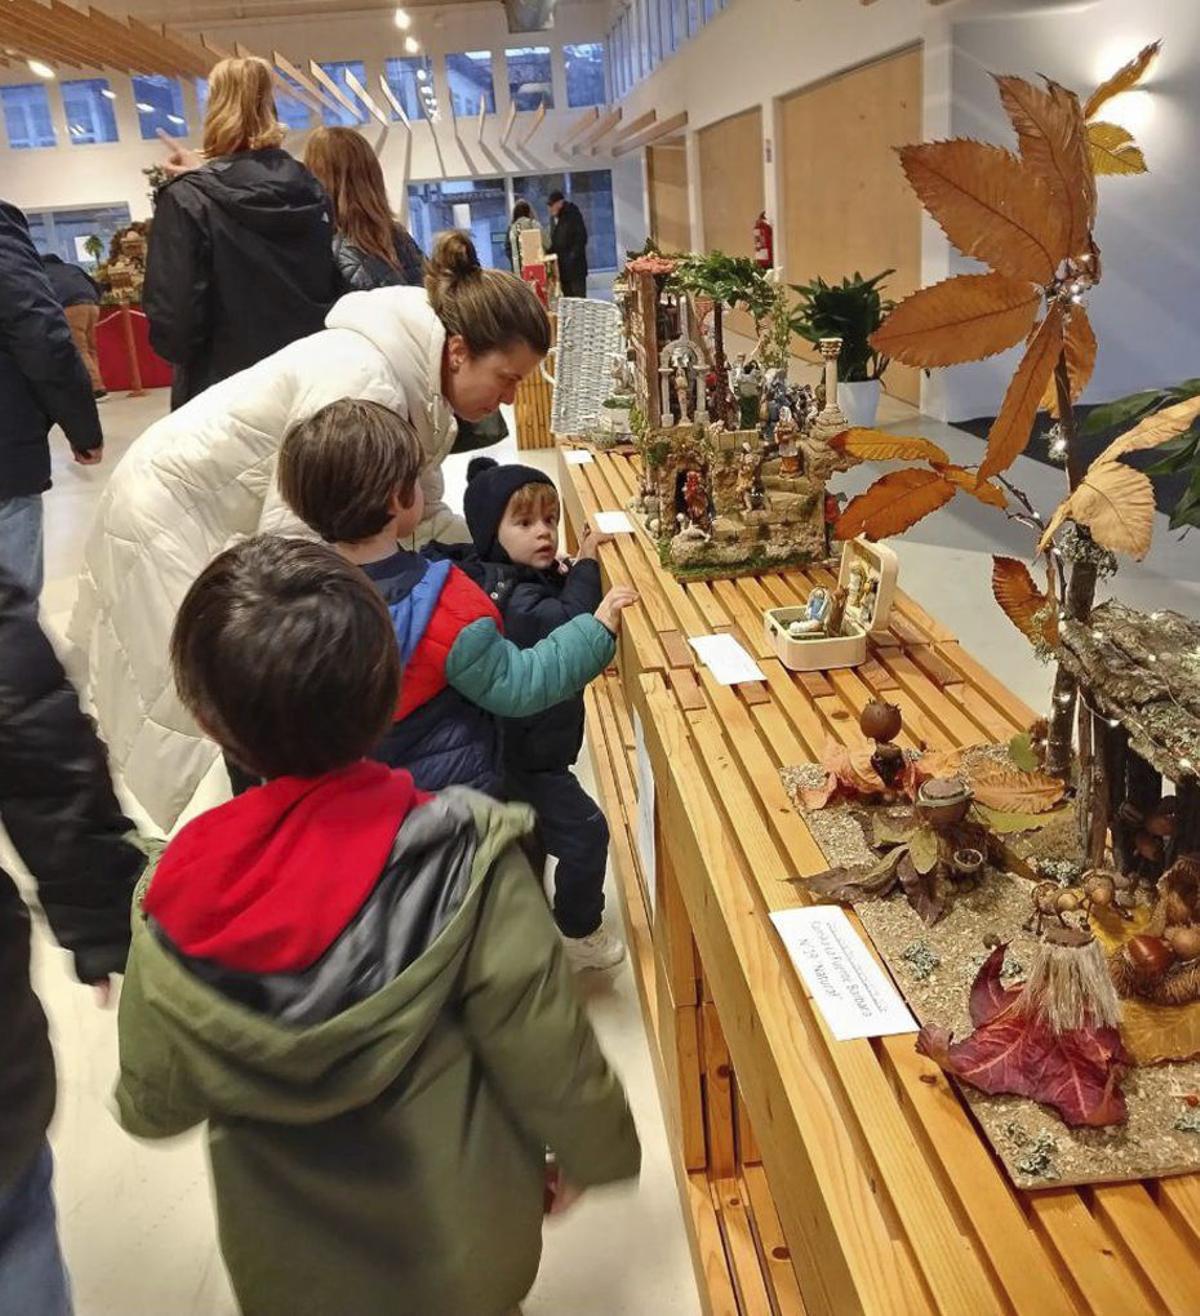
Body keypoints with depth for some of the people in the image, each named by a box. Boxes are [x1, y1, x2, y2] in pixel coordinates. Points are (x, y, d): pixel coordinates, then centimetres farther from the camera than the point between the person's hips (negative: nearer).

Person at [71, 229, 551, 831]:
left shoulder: (418, 382, -5)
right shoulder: (364, 384, -34)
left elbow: (423, 517, 1)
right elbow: (291, 540, -33)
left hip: (238, 529, 9)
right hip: (176, 521, -8)